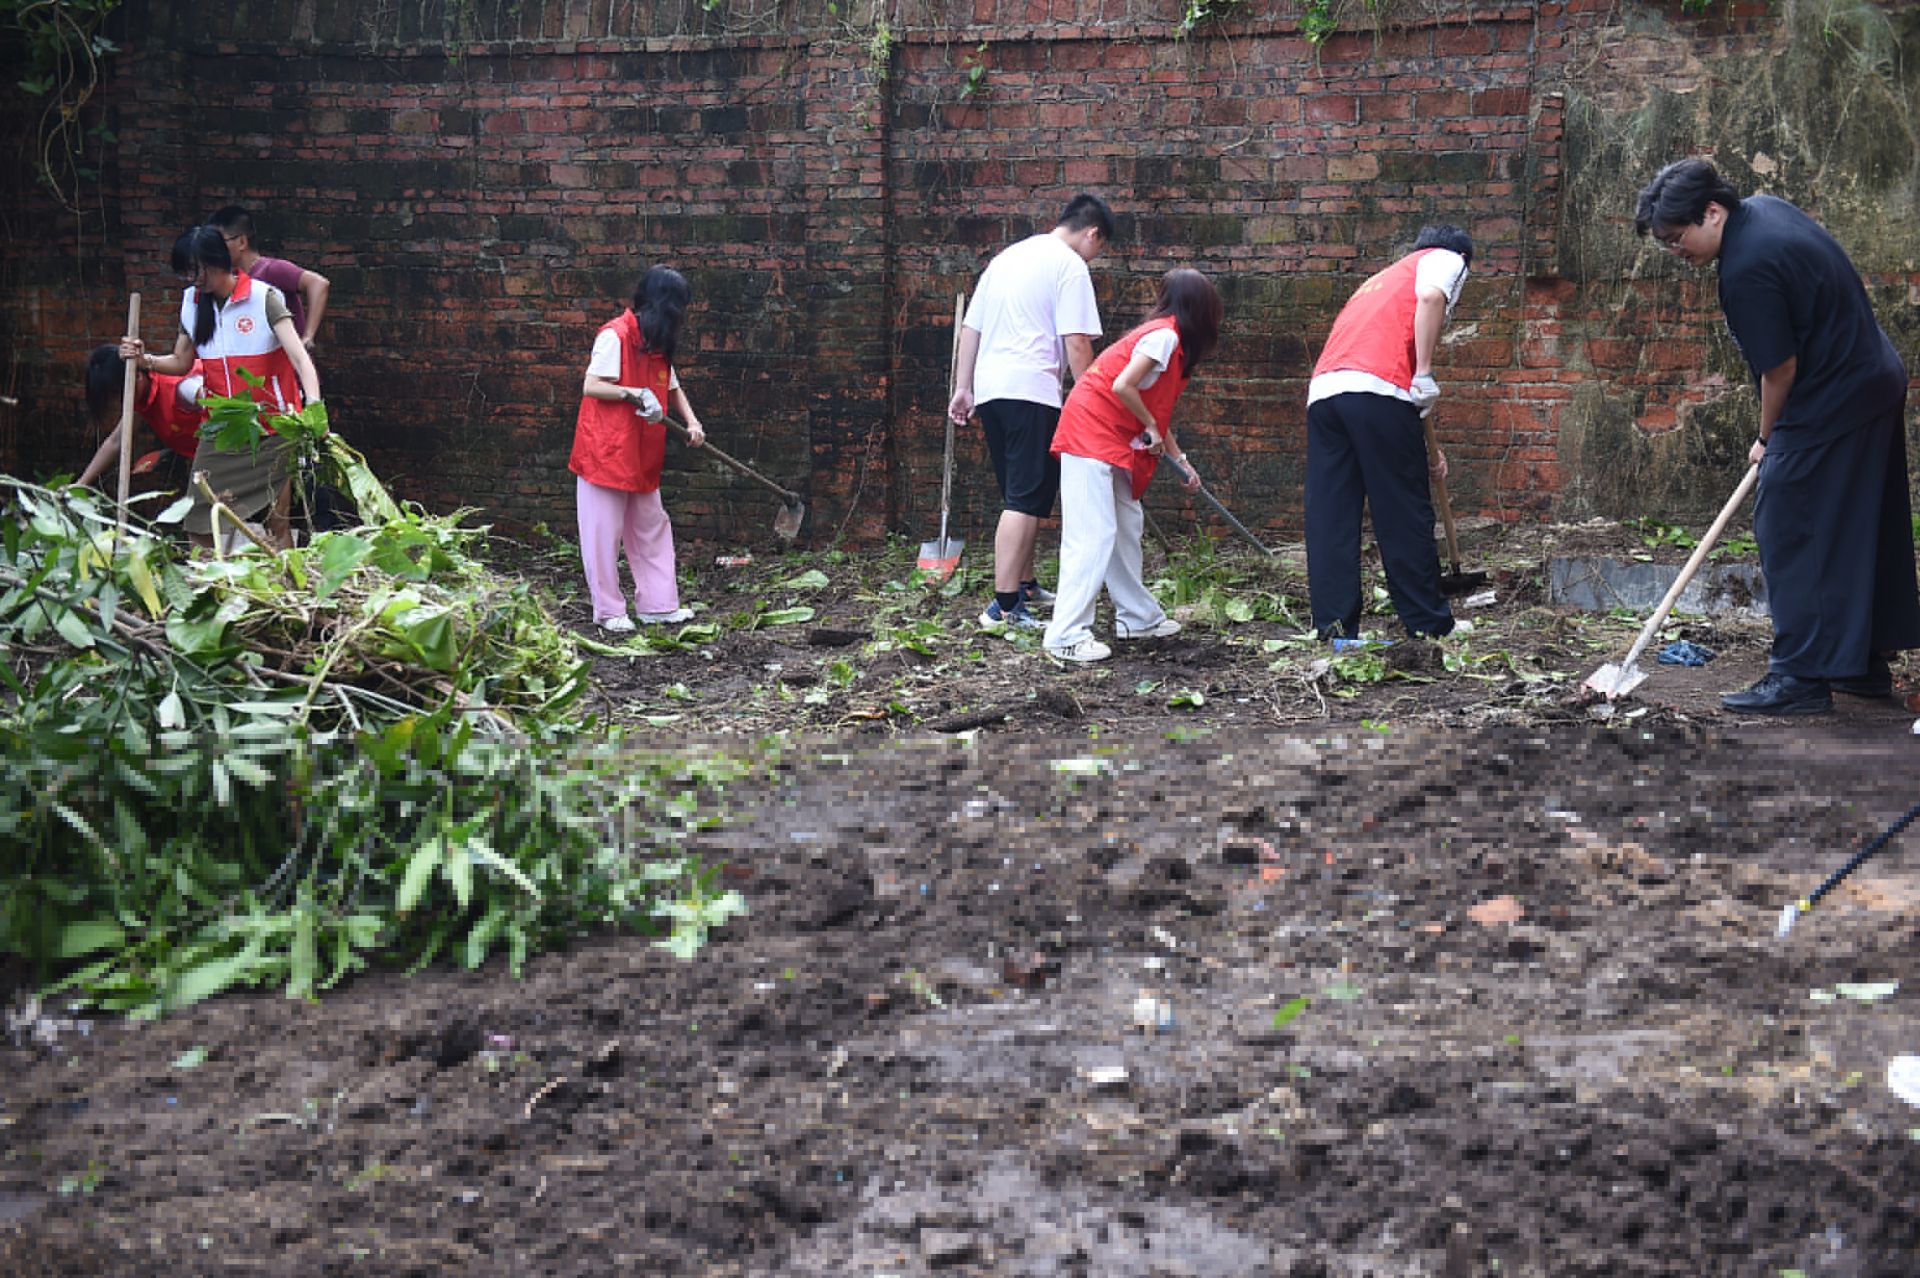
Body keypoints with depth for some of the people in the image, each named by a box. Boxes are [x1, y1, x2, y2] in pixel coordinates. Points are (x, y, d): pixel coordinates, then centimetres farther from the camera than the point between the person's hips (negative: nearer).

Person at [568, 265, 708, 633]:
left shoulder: (657, 344, 13)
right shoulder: (615, 336, -14)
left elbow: (673, 387, 21)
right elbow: (591, 386, -18)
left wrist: (692, 422, 6)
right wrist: (635, 393, -25)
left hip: (642, 457, 9)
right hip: (605, 451, -9)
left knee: (652, 528, 10)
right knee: (605, 532, 0)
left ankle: (658, 605, 17)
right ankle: (608, 610, 8)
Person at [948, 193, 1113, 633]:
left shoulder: (1007, 256, 21)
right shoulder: (1070, 265, -4)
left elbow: (970, 328, 22)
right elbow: (1077, 342, -11)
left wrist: (964, 388, 24)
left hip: (990, 391, 8)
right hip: (1032, 392, -8)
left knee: (1022, 496, 20)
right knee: (1026, 501, -9)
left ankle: (1024, 585, 31)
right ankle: (1004, 606, -15)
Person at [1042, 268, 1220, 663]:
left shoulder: (1168, 336, 17)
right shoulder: (1165, 335, -13)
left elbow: (1155, 409, 21)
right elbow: (1123, 386, -22)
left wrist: (1181, 460, 22)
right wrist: (1151, 429, -9)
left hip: (1115, 442, 10)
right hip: (1091, 433, -10)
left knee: (1127, 524, 16)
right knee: (1093, 534, -13)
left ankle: (1138, 618, 26)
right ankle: (1066, 635, -15)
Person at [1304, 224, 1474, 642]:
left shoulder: (1385, 277, 38)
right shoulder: (1446, 259, 17)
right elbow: (1431, 296, -8)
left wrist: (1424, 449, 38)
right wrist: (1425, 374, -7)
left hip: (1322, 389, 7)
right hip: (1378, 389, -6)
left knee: (1331, 518, 5)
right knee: (1405, 513, 2)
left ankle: (1334, 626, 3)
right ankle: (1428, 625, 9)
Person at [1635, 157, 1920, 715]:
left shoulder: (1747, 270, -24)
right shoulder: (1764, 208, 6)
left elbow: (1780, 369, -18)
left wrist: (1768, 439, -2)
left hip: (1831, 406, -10)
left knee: (1790, 532, -5)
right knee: (1863, 531, 15)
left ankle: (1801, 677, -4)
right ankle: (1865, 663, 24)